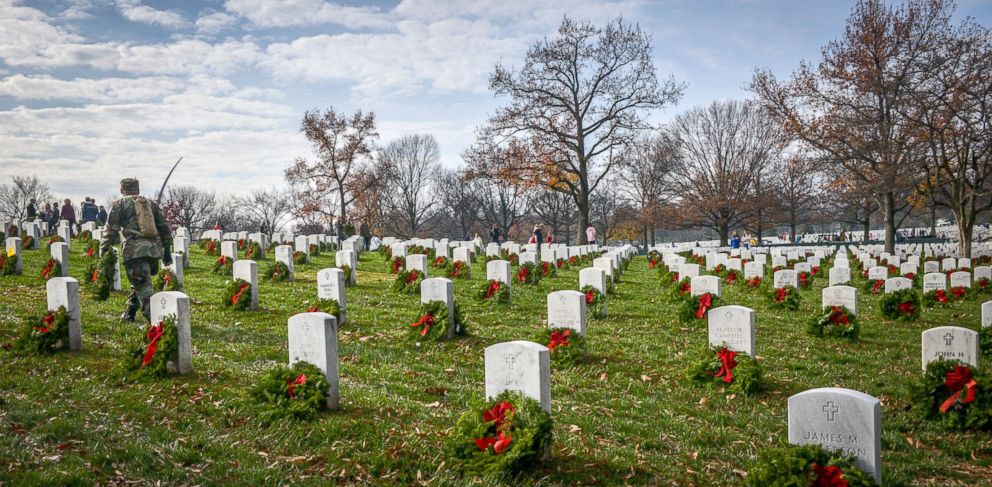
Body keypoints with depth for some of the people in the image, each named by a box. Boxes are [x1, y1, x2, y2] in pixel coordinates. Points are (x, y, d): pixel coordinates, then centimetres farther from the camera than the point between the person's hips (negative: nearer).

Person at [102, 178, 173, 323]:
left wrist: (105, 250, 6)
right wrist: (167, 250, 22)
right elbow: (164, 228, 19)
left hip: (135, 250, -5)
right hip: (154, 249, 5)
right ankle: (129, 314, 33)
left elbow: (112, 230, 2)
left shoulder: (119, 204, 11)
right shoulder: (151, 203, 21)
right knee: (141, 283, 23)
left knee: (143, 286, -9)